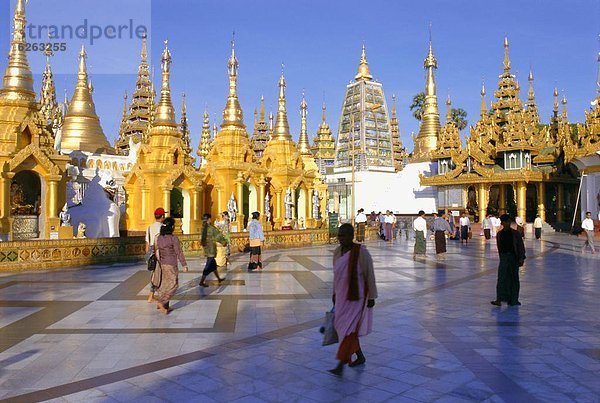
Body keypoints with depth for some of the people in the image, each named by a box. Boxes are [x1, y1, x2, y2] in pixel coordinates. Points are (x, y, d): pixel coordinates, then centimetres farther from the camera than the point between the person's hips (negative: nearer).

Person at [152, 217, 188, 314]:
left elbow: (157, 252, 8)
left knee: (165, 284, 14)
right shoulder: (174, 239, -16)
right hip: (170, 265, -7)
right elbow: (179, 253, -13)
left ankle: (165, 306, 17)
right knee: (172, 285, 3)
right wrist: (184, 265, -5)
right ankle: (160, 301, -4)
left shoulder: (159, 238, 2)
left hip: (161, 264, 7)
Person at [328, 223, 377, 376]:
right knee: (343, 327, 13)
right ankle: (360, 356, 31)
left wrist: (372, 297, -13)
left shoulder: (361, 252, -20)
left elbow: (370, 275, -15)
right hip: (343, 296, 7)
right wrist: (335, 293, 15)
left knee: (350, 328, -10)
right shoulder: (338, 251, 1)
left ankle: (341, 364, -7)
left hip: (358, 296, -7)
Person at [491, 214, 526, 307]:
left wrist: (521, 258, -12)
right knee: (501, 278, -7)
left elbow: (521, 246, -3)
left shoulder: (515, 233, -2)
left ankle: (513, 300, 16)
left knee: (514, 279, 6)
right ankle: (499, 299, -11)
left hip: (514, 257, -1)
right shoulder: (499, 234, 5)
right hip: (504, 257, 1)